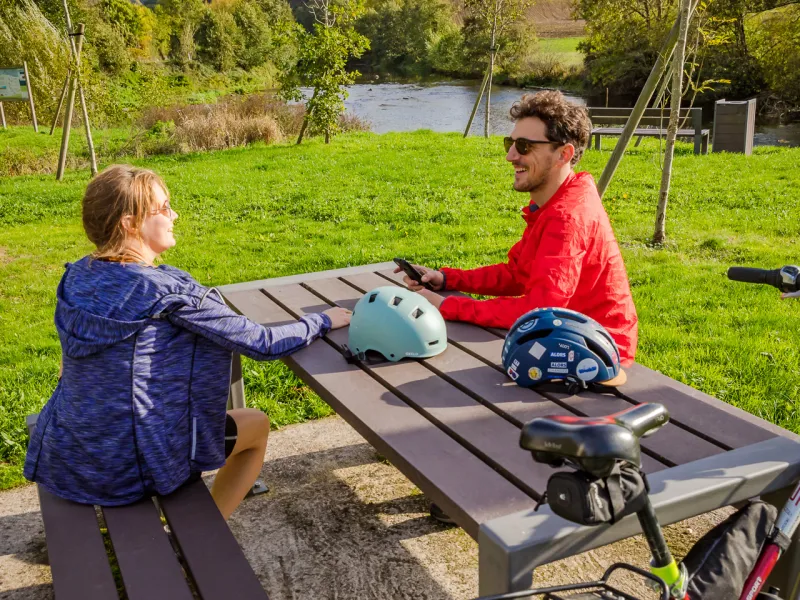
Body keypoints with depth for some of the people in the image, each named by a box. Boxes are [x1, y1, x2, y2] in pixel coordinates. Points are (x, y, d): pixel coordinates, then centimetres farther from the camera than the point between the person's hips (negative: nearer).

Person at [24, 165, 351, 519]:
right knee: (257, 425, 16)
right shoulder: (169, 292, -23)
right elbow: (264, 344, -17)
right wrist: (323, 321, 1)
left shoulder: (75, 278, -2)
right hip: (131, 468, -7)